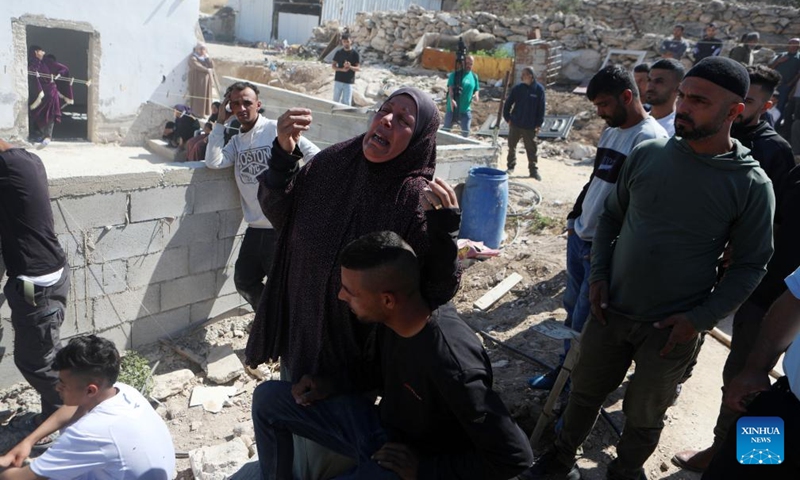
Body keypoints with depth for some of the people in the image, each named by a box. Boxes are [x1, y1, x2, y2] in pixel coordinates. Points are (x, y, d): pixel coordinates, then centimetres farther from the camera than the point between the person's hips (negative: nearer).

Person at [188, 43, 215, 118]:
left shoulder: (205, 57, 14)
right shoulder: (192, 57, -6)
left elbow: (212, 66, 0)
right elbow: (198, 67, -21)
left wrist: (207, 56, -6)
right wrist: (207, 70, -18)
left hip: (206, 81, 7)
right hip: (197, 80, -7)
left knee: (205, 96, 6)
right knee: (198, 96, -7)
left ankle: (204, 112, 10)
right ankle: (197, 113, -3)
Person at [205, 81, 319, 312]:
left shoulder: (276, 129, -8)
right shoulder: (236, 142, 12)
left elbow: (315, 156, -12)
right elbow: (213, 162, -5)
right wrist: (220, 123, -2)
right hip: (255, 227, 7)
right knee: (244, 281, 19)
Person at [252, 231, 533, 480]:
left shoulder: (451, 363, -35)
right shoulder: (393, 319, -13)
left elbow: (515, 457, -29)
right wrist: (335, 386, -3)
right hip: (381, 425, 8)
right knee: (268, 398, 5)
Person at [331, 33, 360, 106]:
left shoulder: (355, 53, -2)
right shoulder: (338, 52, 4)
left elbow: (358, 68, -7)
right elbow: (334, 66, 4)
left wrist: (350, 67, -28)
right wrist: (342, 69, -16)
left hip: (349, 82, -2)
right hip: (338, 80, 2)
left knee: (347, 102, -3)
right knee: (336, 100, 9)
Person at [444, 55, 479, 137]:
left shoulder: (474, 76, 6)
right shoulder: (455, 74, -8)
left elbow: (477, 89, 15)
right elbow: (450, 88, -17)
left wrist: (476, 95, -10)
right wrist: (451, 100, -35)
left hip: (466, 109, 3)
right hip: (453, 108, -3)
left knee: (466, 131, 6)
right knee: (446, 129, 8)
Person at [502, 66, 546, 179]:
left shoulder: (539, 89, -6)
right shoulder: (517, 88, -2)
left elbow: (541, 108, -4)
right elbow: (508, 103, 7)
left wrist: (538, 124, -6)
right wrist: (508, 118, 1)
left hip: (530, 126, -2)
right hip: (515, 124, 2)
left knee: (531, 149, 4)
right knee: (511, 146, 11)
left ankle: (533, 169, 14)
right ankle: (511, 166, 28)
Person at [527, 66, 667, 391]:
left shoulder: (651, 139, -17)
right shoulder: (611, 132, 12)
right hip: (580, 238, 8)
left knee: (586, 319, 1)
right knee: (573, 307, 18)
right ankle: (566, 368, 34)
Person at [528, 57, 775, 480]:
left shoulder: (751, 185, -13)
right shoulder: (647, 154, -5)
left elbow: (751, 264, -6)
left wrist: (700, 318, -13)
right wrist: (598, 274, -2)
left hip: (671, 329, -2)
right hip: (611, 311, 3)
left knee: (644, 416, 16)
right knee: (585, 391, 18)